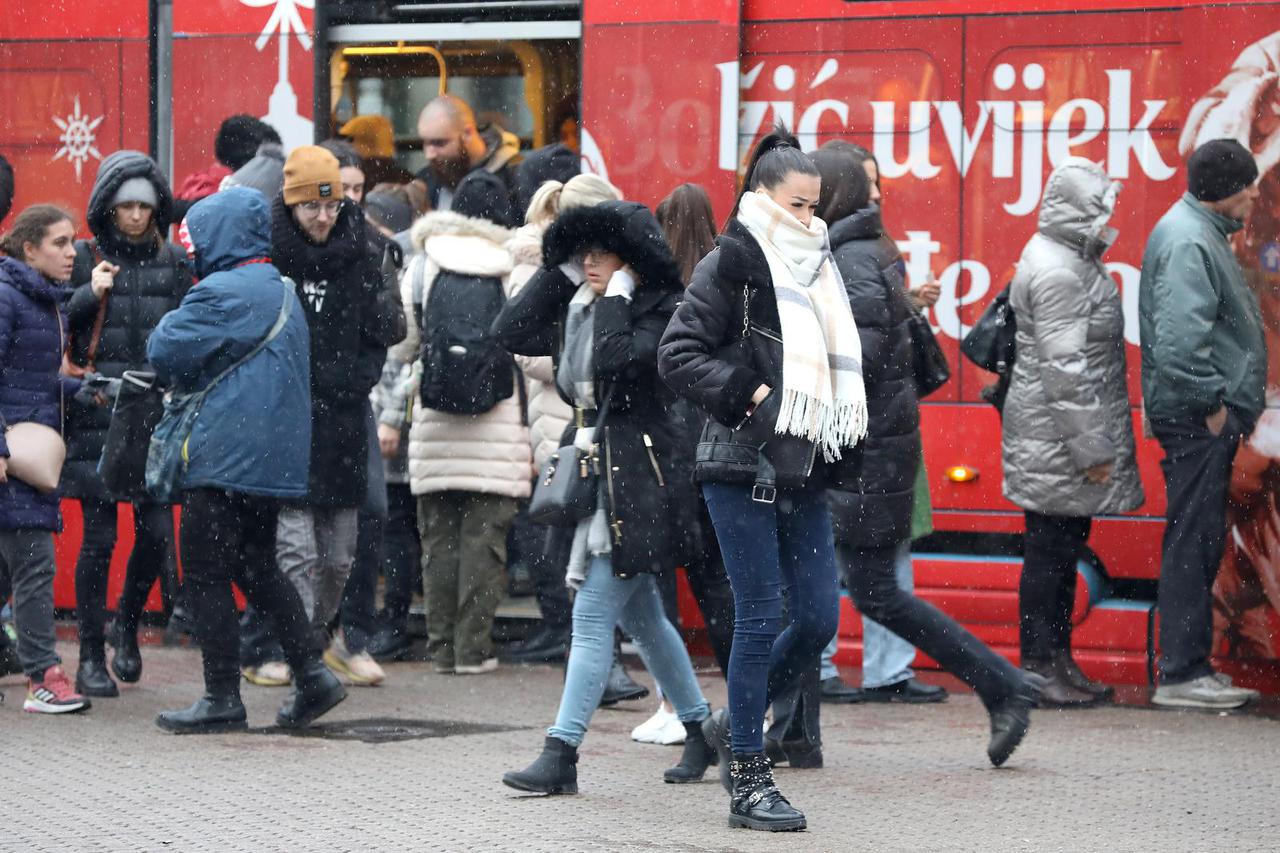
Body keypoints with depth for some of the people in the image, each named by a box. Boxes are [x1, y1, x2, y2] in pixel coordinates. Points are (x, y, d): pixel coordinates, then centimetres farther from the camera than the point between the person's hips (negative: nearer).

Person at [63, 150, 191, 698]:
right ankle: (92, 658, 7)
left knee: (156, 532, -3)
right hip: (96, 417, -2)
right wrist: (88, 295, -12)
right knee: (99, 538, -2)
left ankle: (127, 625, 25)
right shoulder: (85, 259, 5)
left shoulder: (173, 262, 11)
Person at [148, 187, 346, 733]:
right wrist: (187, 382, 12)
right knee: (257, 567, 18)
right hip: (274, 457, 9)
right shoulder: (281, 292, 17)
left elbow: (164, 353, -14)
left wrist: (169, 323, 6)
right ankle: (311, 674, 14)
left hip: (226, 458, -9)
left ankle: (222, 699, -1)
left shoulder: (222, 294, -14)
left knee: (205, 574, -2)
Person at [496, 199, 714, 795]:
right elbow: (512, 333, 3)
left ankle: (561, 755, -12)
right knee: (640, 616, 16)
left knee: (593, 615, -11)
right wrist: (557, 269, 3)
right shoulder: (580, 312, 11)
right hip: (592, 473, 9)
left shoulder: (662, 313, -11)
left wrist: (616, 294, -14)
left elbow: (616, 359, -27)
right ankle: (701, 733, 28)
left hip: (636, 480, -9)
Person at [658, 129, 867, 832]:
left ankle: (736, 723, 26)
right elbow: (677, 354, -12)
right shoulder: (731, 265, -6)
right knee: (760, 617, -6)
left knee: (819, 618, 4)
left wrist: (836, 420, 11)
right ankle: (747, 778, 3)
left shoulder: (813, 272, 16)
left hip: (801, 470, 7)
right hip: (741, 466, -7)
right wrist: (748, 396, -17)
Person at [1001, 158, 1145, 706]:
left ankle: (1059, 664, 22)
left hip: (1065, 438, 10)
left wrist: (1095, 440, 20)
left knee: (1064, 548, 15)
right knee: (1050, 552, -4)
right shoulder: (1057, 272, -19)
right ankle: (1039, 672, 1)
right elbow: (1065, 368, -23)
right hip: (1055, 437, -10)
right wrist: (1090, 448, -21)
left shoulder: (1070, 259, 15)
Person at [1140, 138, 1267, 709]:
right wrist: (1212, 403, -18)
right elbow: (1178, 342, -26)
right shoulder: (1188, 242, -18)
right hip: (1199, 419, -11)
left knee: (1201, 542, 13)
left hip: (1208, 418, 11)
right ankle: (1182, 675, -4)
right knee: (1194, 541, -7)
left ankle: (1190, 668, 19)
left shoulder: (1201, 232, 16)